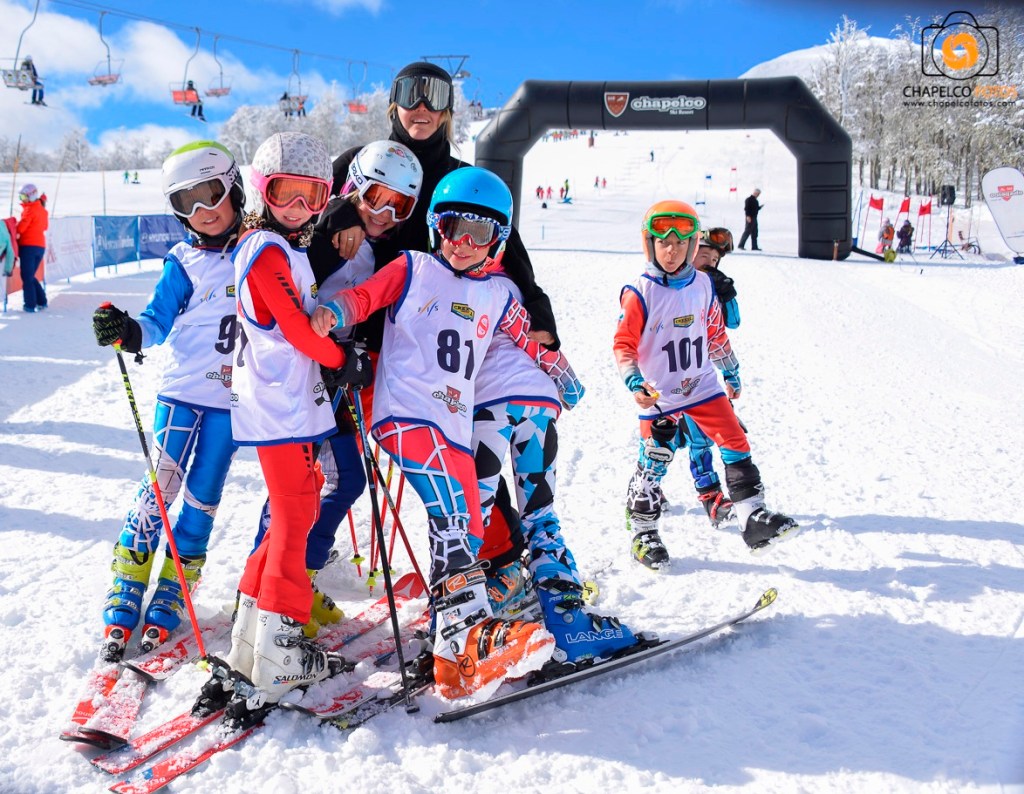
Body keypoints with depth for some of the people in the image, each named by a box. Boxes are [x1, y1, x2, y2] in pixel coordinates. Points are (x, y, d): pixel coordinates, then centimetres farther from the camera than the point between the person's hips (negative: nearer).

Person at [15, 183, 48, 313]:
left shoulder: (30, 209, -10)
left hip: (28, 245, -8)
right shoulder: (43, 210, 14)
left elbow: (22, 226, -14)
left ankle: (30, 305, -5)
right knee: (31, 276, 18)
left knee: (27, 277, -2)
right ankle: (42, 301, 14)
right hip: (41, 246, 8)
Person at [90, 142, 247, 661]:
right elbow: (158, 324, -2)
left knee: (202, 498, 6)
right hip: (182, 390, -1)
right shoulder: (184, 263, -1)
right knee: (160, 488, -5)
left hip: (234, 399, 1)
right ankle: (124, 595, 7)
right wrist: (126, 331, -21)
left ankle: (170, 598, 16)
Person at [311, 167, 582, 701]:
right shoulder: (412, 270, 8)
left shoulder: (496, 297, 21)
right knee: (453, 512, -27)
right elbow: (364, 296, 1)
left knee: (463, 531, 1)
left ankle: (456, 659, 3)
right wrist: (333, 312, -18)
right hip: (406, 413, -6)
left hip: (456, 429, 6)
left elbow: (527, 341, 31)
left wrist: (560, 371, 20)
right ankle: (470, 631, -34)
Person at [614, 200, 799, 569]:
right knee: (653, 465, 4)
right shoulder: (639, 293, -12)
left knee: (736, 445, -5)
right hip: (658, 395, -4)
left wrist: (731, 373, 21)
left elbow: (716, 334, 14)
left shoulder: (703, 285, 2)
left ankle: (754, 520, 0)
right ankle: (642, 533, 21)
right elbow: (623, 344, -11)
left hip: (702, 386, 4)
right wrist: (634, 382, -25)